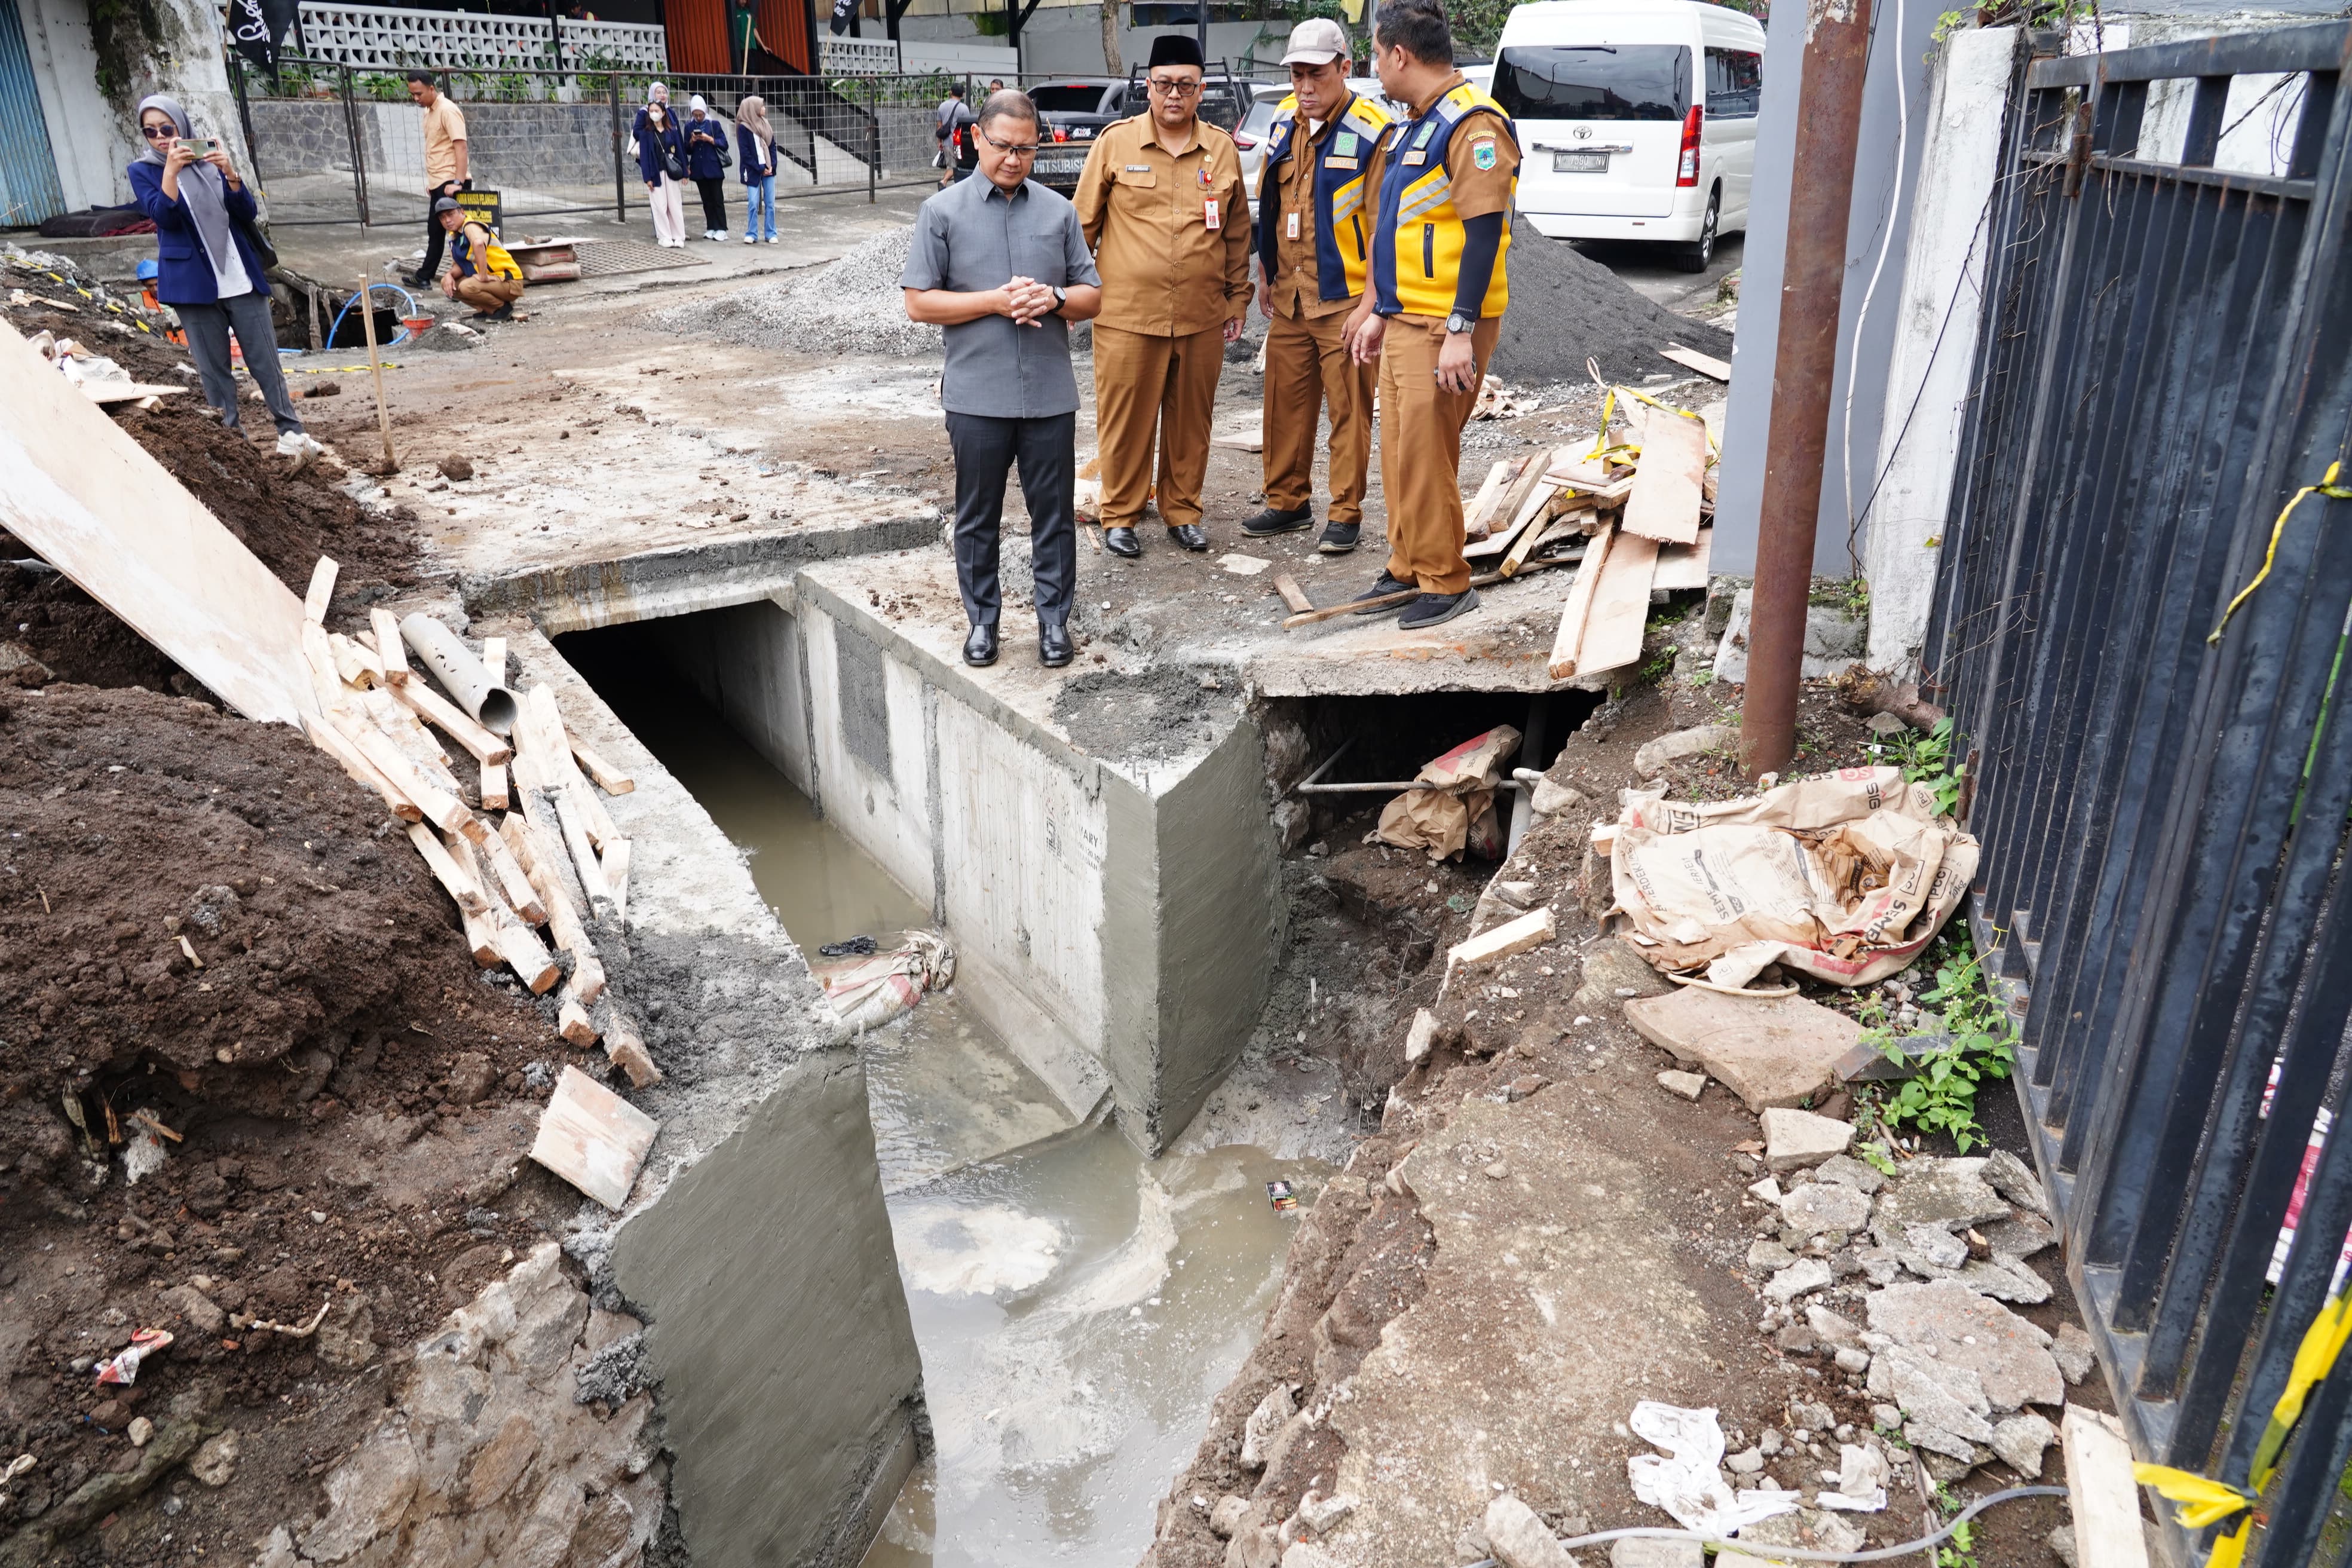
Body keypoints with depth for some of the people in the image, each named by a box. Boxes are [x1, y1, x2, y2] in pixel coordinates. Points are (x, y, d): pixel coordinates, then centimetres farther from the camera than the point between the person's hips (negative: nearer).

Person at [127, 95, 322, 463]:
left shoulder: (210, 160, 9)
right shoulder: (143, 171, 4)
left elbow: (248, 212, 1)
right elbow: (163, 215, -12)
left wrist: (230, 173, -14)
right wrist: (171, 171, -22)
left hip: (241, 278, 1)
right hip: (195, 284, -1)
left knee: (265, 360, 2)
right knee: (214, 369, 2)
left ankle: (291, 432, 8)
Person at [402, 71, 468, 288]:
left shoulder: (448, 110, -12)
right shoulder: (429, 111, 15)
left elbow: (460, 147, -19)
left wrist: (458, 182, -25)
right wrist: (431, 181, 19)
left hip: (451, 183, -10)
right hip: (438, 183, 10)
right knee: (435, 231, 18)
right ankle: (424, 276, 29)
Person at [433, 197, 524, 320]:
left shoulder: (470, 227, -18)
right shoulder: (453, 237, 12)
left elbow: (479, 243, -41)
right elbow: (458, 266, 15)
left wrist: (483, 276, -37)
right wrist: (450, 276, -7)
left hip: (509, 282, -9)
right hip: (491, 279, 9)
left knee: (468, 287, -31)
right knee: (448, 284, 6)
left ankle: (503, 307, -8)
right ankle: (489, 309, 9)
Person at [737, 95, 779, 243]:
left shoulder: (765, 125, 12)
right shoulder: (743, 128, -5)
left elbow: (772, 146, 11)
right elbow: (745, 153, -8)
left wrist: (772, 165, -4)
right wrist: (760, 168, -12)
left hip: (768, 169, 5)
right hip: (752, 171, -5)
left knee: (770, 203, 3)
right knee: (753, 203, -6)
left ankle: (771, 234, 8)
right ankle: (751, 234, 1)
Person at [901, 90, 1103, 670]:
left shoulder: (1059, 211, 8)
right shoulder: (943, 211, 1)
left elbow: (1093, 297, 10)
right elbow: (919, 302, -3)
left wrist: (1054, 297, -12)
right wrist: (995, 301, -13)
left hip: (1050, 393, 2)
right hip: (977, 396, -1)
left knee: (1054, 512, 7)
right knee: (977, 515, 9)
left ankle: (1054, 617, 20)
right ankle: (982, 618, 23)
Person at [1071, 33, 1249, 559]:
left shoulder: (1222, 149, 6)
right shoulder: (1116, 142, 0)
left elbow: (1238, 232, 13)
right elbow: (1084, 223, 5)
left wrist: (1238, 298, 11)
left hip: (1202, 317, 2)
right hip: (1126, 314, -2)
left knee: (1191, 420, 11)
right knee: (1126, 421, 4)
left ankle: (1183, 510, 26)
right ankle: (1120, 515, 18)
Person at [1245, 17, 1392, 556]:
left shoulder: (1371, 132, -12)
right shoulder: (1283, 123, 8)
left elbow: (1383, 225, -13)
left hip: (1344, 299, -6)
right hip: (1289, 296, 6)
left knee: (1348, 410, 1)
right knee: (1286, 402, 12)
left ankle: (1346, 513, 11)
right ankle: (1289, 502, 25)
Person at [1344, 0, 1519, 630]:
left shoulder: (1472, 123, -14)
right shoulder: (1414, 126, 16)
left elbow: (1485, 233, -20)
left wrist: (1460, 332, -24)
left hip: (1445, 328, -9)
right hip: (1404, 320, 9)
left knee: (1426, 455, -6)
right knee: (1399, 451, 12)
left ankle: (1446, 583, 5)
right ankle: (1407, 567, 24)